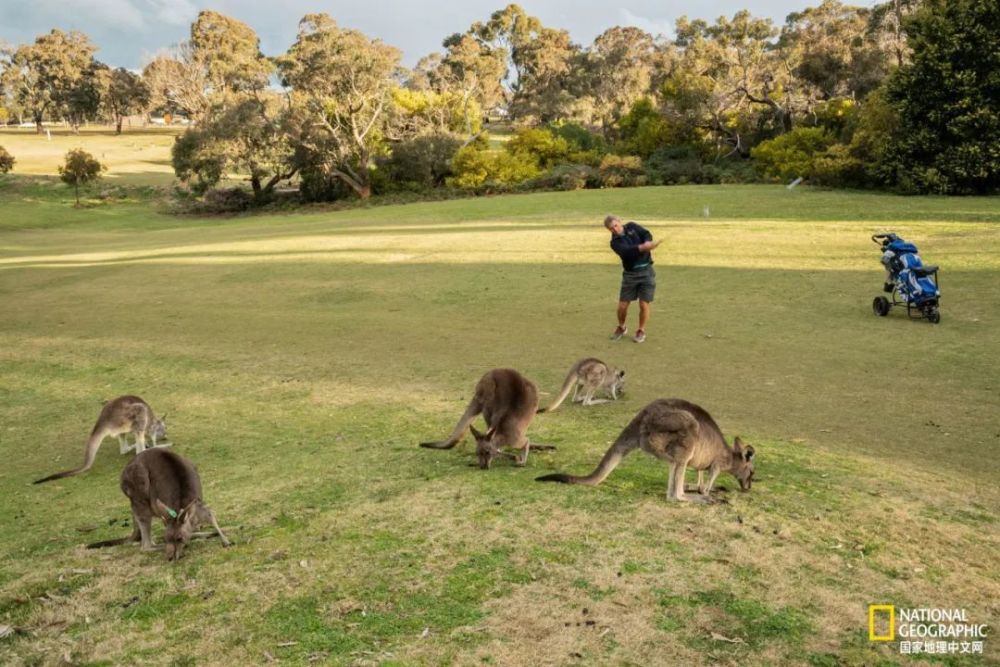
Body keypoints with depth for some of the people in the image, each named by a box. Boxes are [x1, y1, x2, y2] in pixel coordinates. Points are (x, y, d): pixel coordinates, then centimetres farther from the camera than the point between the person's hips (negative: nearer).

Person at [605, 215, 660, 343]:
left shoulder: (632, 226, 3)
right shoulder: (615, 242, -5)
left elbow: (647, 234, -9)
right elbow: (627, 252, -24)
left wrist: (647, 243, -31)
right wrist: (643, 247, -40)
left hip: (646, 271, 0)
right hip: (630, 274, 0)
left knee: (644, 304, -3)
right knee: (622, 305, 2)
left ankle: (641, 331, 17)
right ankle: (621, 328, 29)